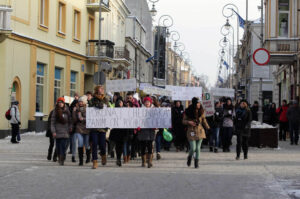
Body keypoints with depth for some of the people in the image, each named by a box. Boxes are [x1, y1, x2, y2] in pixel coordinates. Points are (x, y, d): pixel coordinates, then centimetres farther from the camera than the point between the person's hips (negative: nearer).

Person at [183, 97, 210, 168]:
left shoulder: (201, 111, 2)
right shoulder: (188, 112, -6)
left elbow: (204, 120, 10)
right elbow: (183, 121, 0)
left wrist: (207, 127, -5)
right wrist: (188, 122, -20)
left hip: (200, 131, 3)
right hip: (192, 132, -2)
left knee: (198, 148, 1)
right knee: (193, 148, -7)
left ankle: (196, 163, 12)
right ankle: (189, 157, 24)